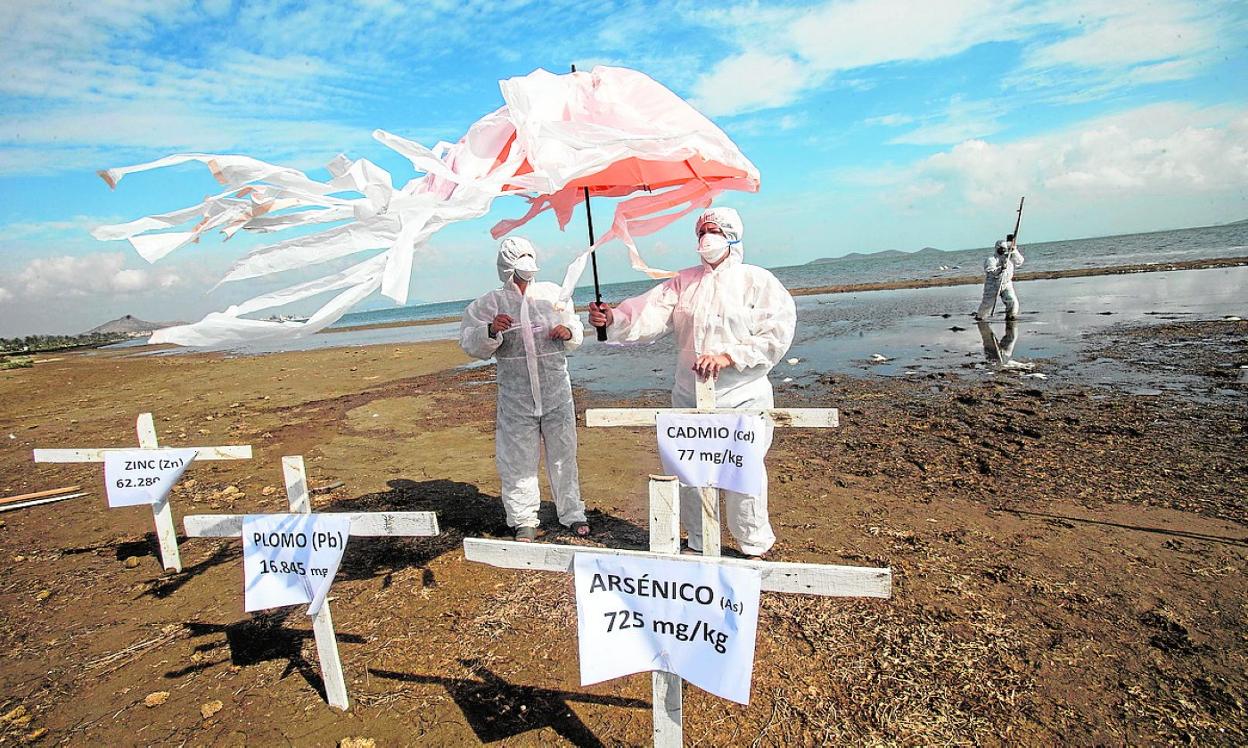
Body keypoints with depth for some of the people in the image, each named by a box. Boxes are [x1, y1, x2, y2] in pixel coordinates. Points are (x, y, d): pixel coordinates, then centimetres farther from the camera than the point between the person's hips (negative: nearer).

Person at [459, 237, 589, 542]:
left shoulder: (553, 293, 7)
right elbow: (470, 343, -5)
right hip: (516, 399, -2)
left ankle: (572, 513, 27)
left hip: (557, 393, 2)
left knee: (563, 454, 11)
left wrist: (568, 332, -7)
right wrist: (491, 331, -23)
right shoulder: (489, 304, 0)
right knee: (518, 460, 6)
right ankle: (524, 521, 23)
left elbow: (577, 332, 16)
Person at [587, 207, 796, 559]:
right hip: (689, 398, 4)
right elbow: (649, 315, -4)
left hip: (741, 398, -4)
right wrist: (614, 319, -23)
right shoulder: (683, 282, 10)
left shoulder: (757, 280, -1)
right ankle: (699, 544, 32)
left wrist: (729, 356, -20)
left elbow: (776, 334, -11)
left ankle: (754, 546, 25)